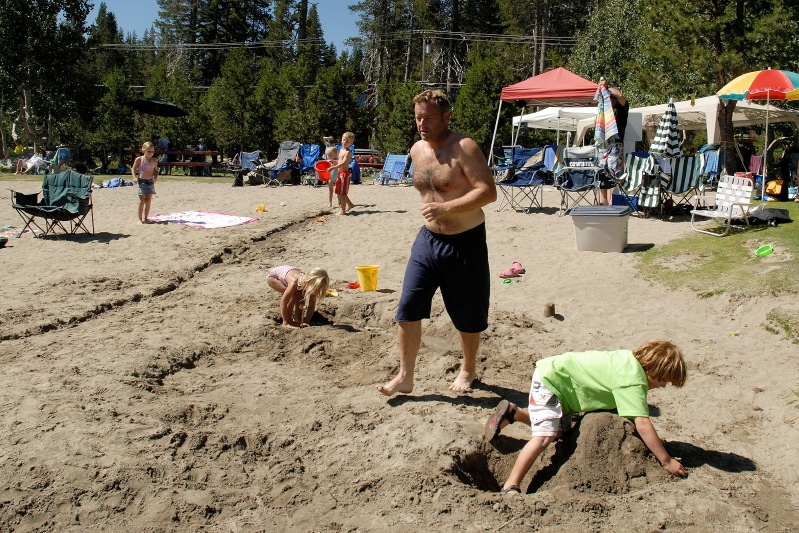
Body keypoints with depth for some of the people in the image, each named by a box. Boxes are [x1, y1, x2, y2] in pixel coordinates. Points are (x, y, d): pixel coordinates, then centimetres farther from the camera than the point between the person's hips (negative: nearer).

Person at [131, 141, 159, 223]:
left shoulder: (154, 161, 5)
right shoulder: (139, 159, -4)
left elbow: (156, 170, 14)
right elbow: (133, 169, 1)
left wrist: (156, 177, -4)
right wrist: (134, 177, -13)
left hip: (150, 182, 4)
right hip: (142, 181, -4)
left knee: (148, 201, 5)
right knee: (142, 200, -5)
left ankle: (145, 218, 14)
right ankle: (140, 218, 4)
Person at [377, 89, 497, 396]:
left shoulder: (464, 148, -16)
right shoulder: (417, 150, 7)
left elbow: (488, 192, -24)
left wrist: (445, 209, -31)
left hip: (465, 243, -6)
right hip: (428, 238, 6)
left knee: (467, 315, 9)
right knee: (408, 307, -2)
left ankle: (468, 370, 32)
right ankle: (405, 376, 8)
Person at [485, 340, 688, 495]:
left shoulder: (631, 359, 2)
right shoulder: (634, 381, -25)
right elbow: (642, 424, -31)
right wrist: (667, 461, -24)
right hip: (550, 378, -10)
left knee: (560, 431, 19)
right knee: (545, 435, -21)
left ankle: (513, 412, 27)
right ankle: (510, 487, -20)